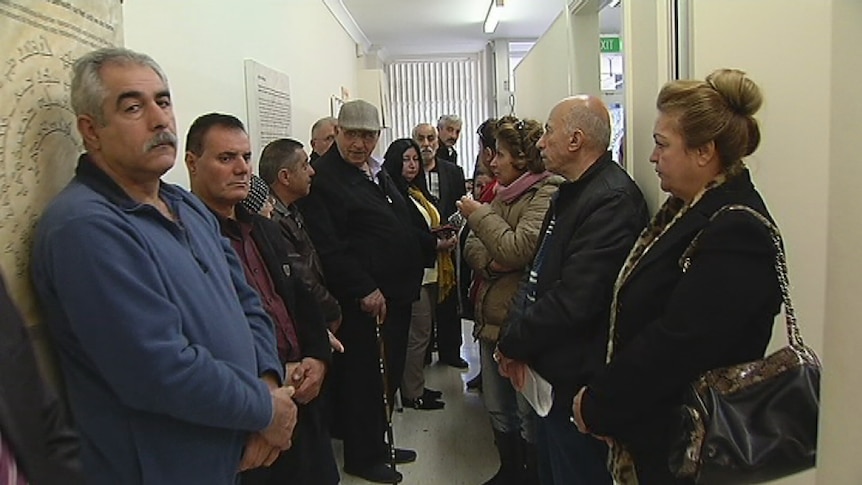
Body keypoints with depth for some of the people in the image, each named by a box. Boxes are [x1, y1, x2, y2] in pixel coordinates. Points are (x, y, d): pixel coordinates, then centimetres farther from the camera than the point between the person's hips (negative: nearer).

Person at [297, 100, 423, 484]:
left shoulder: (380, 173, 15)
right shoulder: (322, 177, -13)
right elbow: (328, 247, -21)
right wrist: (364, 289, -21)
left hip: (396, 294, 9)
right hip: (361, 301, -9)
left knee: (389, 374, 18)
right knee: (362, 377, 5)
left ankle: (378, 442, 34)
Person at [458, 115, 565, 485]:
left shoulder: (546, 194, -14)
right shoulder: (503, 194, 12)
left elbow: (516, 250, -24)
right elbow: (472, 246, 10)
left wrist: (479, 214, -12)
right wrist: (489, 261, -12)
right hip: (491, 316, 9)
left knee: (528, 416, 6)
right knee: (497, 409, 21)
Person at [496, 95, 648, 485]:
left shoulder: (612, 200, -23)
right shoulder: (572, 192, 10)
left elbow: (573, 300, -27)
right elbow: (539, 272, 10)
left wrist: (514, 343, -13)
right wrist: (517, 341, -1)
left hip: (577, 379, -9)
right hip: (552, 370, 9)